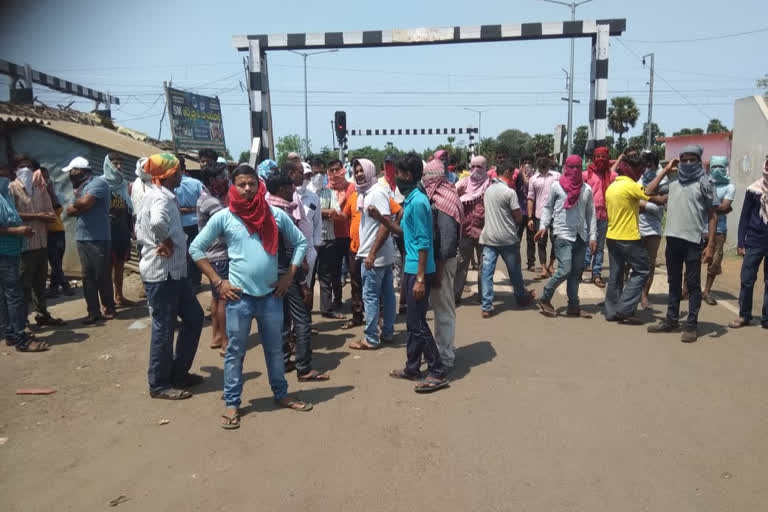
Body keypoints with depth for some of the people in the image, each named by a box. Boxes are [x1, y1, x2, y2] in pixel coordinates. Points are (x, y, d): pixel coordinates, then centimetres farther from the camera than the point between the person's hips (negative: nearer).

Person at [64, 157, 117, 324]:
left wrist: (75, 204, 1)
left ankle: (109, 308, 16)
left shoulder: (99, 182, -7)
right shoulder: (80, 187, 17)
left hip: (98, 239, -8)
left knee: (102, 276, 1)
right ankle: (94, 311, 11)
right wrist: (80, 206, -8)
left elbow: (85, 202, -20)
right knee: (88, 277, 6)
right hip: (82, 238, 8)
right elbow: (69, 211, 11)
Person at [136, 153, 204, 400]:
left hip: (173, 271, 10)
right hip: (162, 273, -10)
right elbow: (157, 222, -40)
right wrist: (166, 241, -21)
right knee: (164, 327, 1)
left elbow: (140, 230, 21)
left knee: (194, 317, 15)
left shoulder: (155, 194, 14)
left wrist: (156, 242, 6)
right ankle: (159, 384, 15)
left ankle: (178, 372, 26)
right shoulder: (161, 197, -17)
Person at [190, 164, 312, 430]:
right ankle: (231, 403, 22)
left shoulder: (276, 215, 1)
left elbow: (300, 242, 10)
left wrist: (289, 276, 2)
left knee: (275, 349, 16)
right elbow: (196, 248, 1)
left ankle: (281, 395, 32)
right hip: (239, 297, -2)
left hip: (271, 295, 2)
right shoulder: (223, 217, -4)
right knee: (235, 352, 8)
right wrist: (218, 282, -4)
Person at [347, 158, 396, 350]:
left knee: (370, 297, -2)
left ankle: (371, 339, 7)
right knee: (387, 294, 14)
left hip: (376, 254, -9)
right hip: (384, 253, 9)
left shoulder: (376, 192, -15)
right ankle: (388, 333, 23)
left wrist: (372, 253, -24)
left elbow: (386, 224, -23)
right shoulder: (366, 192, 13)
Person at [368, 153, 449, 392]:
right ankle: (412, 368, 27)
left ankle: (437, 373, 5)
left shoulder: (417, 202, -18)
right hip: (412, 268, 10)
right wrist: (381, 218, 15)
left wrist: (420, 278, -22)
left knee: (418, 323, -4)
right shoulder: (411, 200, 13)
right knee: (413, 322, 16)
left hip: (419, 271, -10)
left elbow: (423, 242, -21)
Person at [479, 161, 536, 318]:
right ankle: (522, 298, 33)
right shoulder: (509, 192, -13)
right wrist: (514, 222, 10)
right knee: (515, 271, 14)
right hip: (507, 238, -5)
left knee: (487, 272, 0)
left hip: (488, 237, 5)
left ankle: (486, 307, -3)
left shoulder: (488, 189, 8)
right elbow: (519, 217, -9)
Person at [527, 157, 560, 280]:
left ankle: (551, 265, 26)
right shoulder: (533, 179, 6)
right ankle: (544, 269, 11)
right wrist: (530, 218, 2)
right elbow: (530, 199, 7)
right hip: (540, 215, 1)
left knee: (556, 241, 7)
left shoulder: (557, 176, 3)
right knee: (541, 243, 3)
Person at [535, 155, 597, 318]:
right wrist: (543, 226, -7)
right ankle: (544, 299, 4)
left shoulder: (587, 189, 9)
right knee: (565, 270, -13)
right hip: (563, 235, -4)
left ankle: (573, 306, 16)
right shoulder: (557, 186, 0)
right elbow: (548, 207, 6)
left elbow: (591, 214, 11)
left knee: (576, 273, 8)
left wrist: (593, 236, 6)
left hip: (581, 236, 4)